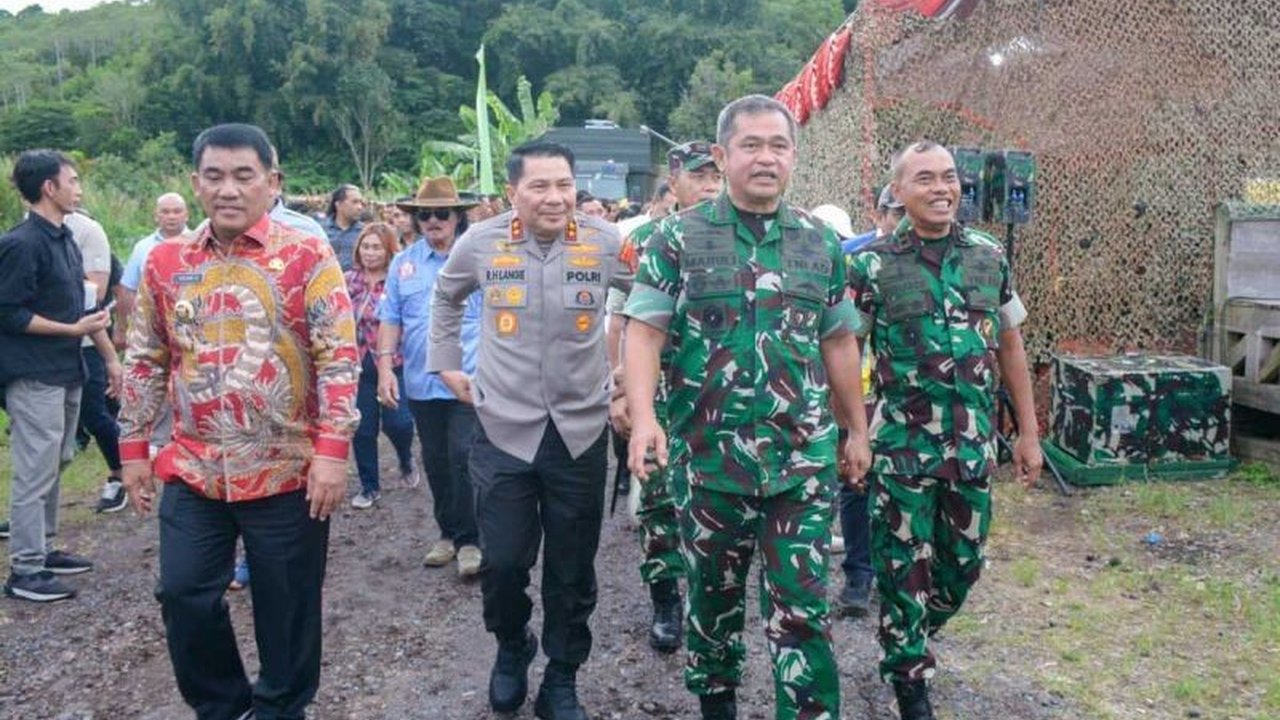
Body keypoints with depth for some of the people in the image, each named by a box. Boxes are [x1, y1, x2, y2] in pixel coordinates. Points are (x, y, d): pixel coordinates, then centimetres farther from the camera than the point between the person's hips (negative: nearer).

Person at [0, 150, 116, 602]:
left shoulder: (64, 239, 12)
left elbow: (84, 303, 18)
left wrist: (110, 357, 17)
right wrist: (73, 330, -16)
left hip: (66, 373, 9)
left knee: (54, 466, 15)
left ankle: (41, 549, 27)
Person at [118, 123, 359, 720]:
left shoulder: (306, 257, -7)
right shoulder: (165, 263, 5)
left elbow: (339, 357, -11)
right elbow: (144, 361, 12)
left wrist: (333, 449, -17)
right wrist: (134, 447, 10)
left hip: (287, 470, -3)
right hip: (192, 470, 4)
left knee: (287, 605, 10)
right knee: (184, 597, 8)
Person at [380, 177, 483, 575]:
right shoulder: (403, 263, 8)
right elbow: (391, 319, 10)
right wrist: (385, 365, 1)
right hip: (421, 382, 4)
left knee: (464, 459, -7)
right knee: (436, 463, 13)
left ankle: (469, 539, 6)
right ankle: (448, 532, 28)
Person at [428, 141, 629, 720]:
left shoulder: (605, 243, -4)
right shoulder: (480, 242, -3)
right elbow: (446, 297, 18)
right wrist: (447, 365, 13)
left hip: (580, 430, 0)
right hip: (503, 429, 0)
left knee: (572, 569, 10)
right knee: (503, 563, 3)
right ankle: (511, 649, 35)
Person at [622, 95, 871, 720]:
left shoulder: (820, 241, 7)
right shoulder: (677, 238, -2)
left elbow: (838, 342, 13)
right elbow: (644, 332, -8)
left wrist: (856, 429, 15)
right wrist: (644, 418, -22)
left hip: (804, 456, 1)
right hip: (708, 453, -1)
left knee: (803, 603, 2)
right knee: (714, 590, 16)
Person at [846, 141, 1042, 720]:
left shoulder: (990, 255, 4)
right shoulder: (872, 263, -7)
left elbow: (1010, 347, 10)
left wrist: (1028, 433, 10)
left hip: (974, 444, 4)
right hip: (901, 446, -4)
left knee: (963, 563, 15)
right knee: (904, 567, 6)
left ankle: (908, 641, 42)